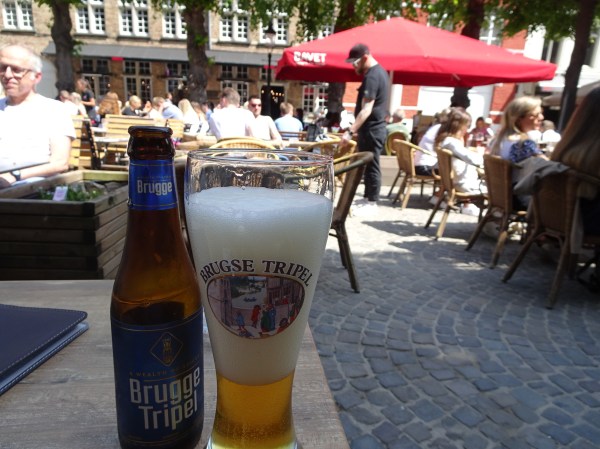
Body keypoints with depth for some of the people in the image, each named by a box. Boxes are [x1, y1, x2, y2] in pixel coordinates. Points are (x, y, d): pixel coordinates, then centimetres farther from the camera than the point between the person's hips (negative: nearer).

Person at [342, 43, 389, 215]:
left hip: (371, 129, -11)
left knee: (371, 166, -4)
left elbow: (366, 110, -28)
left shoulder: (372, 76, -19)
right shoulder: (380, 71, 13)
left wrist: (350, 131, -31)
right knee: (367, 164, 16)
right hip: (374, 128, 11)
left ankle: (372, 203, 4)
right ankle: (368, 197, 25)